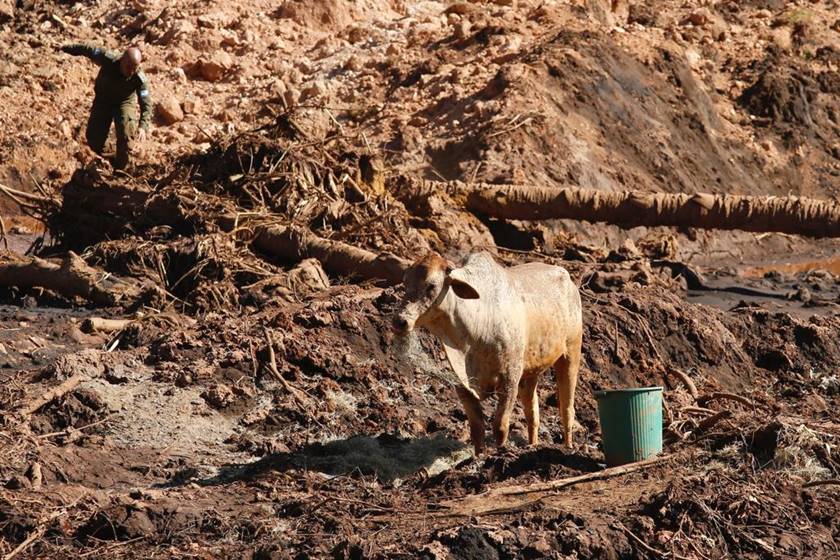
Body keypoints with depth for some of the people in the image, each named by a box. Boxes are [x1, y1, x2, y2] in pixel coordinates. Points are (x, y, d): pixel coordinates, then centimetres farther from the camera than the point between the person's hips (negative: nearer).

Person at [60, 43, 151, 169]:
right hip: (103, 101, 1)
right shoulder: (108, 60, -32)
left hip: (124, 102, -1)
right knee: (94, 137, 1)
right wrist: (66, 48, -1)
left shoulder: (140, 80, -32)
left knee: (126, 136, -18)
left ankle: (119, 169, 6)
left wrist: (143, 127, -50)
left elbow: (146, 104, -34)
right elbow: (88, 49, -16)